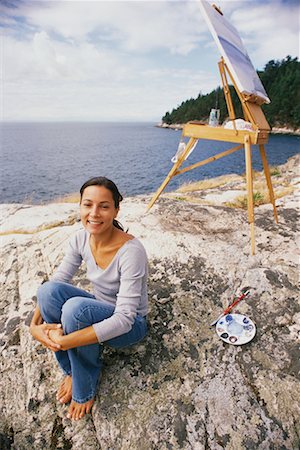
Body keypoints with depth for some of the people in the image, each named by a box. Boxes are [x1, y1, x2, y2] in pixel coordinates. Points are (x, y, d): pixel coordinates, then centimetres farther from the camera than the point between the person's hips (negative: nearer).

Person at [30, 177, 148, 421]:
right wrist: (35, 325, -20)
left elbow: (124, 319, -32)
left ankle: (85, 388, -5)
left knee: (76, 307, -34)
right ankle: (71, 371, -1)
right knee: (49, 290, -22)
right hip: (99, 312, 5)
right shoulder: (81, 239, -12)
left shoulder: (131, 251, -32)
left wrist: (64, 341, -33)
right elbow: (57, 281, -5)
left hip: (131, 325, -5)